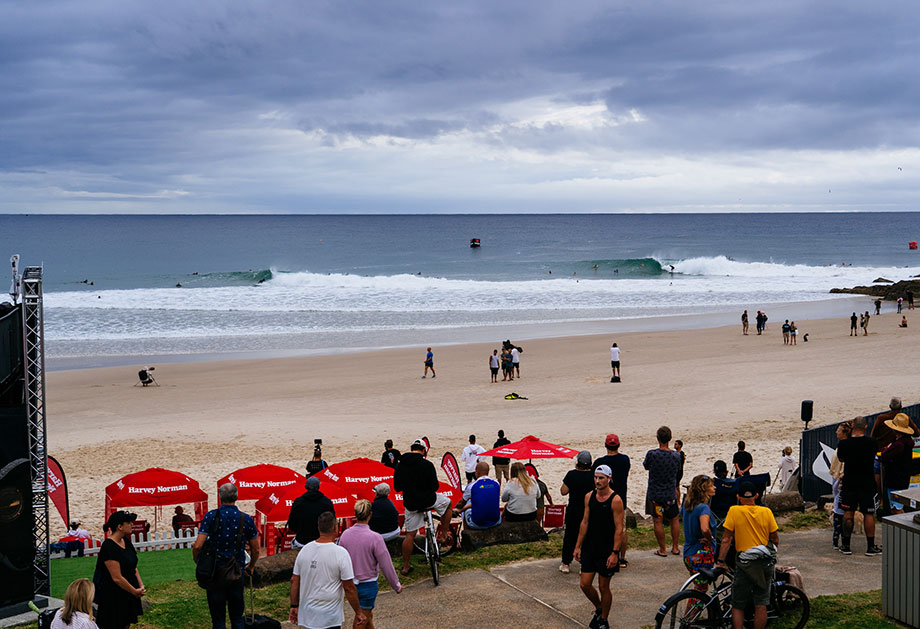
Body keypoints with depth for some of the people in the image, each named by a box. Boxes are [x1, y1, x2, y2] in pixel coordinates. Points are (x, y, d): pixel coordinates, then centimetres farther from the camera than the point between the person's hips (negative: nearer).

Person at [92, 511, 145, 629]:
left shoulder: (126, 541, 7)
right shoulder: (109, 547, -22)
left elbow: (133, 567, 16)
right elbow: (117, 578, -23)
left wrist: (141, 586, 3)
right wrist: (135, 591, -13)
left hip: (127, 595, 9)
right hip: (112, 596, -9)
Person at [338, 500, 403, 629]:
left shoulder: (345, 535, -7)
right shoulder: (375, 538, -22)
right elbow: (386, 566, -15)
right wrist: (397, 586, 0)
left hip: (350, 583, 5)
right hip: (368, 585, -5)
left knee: (368, 616, 25)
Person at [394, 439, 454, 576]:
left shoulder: (400, 466, 0)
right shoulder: (427, 465, -15)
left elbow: (397, 488, 6)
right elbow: (434, 487, -14)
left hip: (410, 504, 4)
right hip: (427, 500, -4)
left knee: (410, 535, 13)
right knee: (447, 503, 27)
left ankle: (405, 567, 15)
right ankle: (444, 534, 27)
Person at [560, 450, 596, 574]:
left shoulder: (571, 475, -13)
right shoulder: (594, 475, -8)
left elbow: (563, 491, -8)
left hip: (573, 512, -1)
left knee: (570, 536, 13)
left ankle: (565, 564, 18)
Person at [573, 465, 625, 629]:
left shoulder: (615, 500, -13)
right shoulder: (589, 497, 3)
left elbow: (619, 529, -13)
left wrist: (614, 553, -18)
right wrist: (578, 546, 9)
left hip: (607, 551, -5)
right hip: (589, 548, 5)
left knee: (603, 587, 4)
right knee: (585, 584, 5)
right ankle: (598, 609, 31)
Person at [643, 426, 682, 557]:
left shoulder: (652, 454, -18)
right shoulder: (676, 456, -7)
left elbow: (646, 466, 1)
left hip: (654, 494, -3)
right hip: (671, 494, 3)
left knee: (657, 521, 6)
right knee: (674, 520, 18)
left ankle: (662, 549, 12)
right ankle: (675, 547, 24)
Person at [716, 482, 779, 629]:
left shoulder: (734, 511, -8)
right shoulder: (766, 512, -1)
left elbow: (726, 538, -7)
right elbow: (775, 539, 4)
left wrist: (721, 561, -1)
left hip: (745, 563, -3)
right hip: (766, 564, 3)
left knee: (737, 607, 7)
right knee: (761, 606, 9)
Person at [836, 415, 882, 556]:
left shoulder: (844, 444, -9)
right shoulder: (872, 443, -10)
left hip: (849, 483, 1)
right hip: (867, 484, -1)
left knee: (848, 513, 10)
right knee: (869, 514, 6)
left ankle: (846, 546, 13)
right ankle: (871, 547, 9)